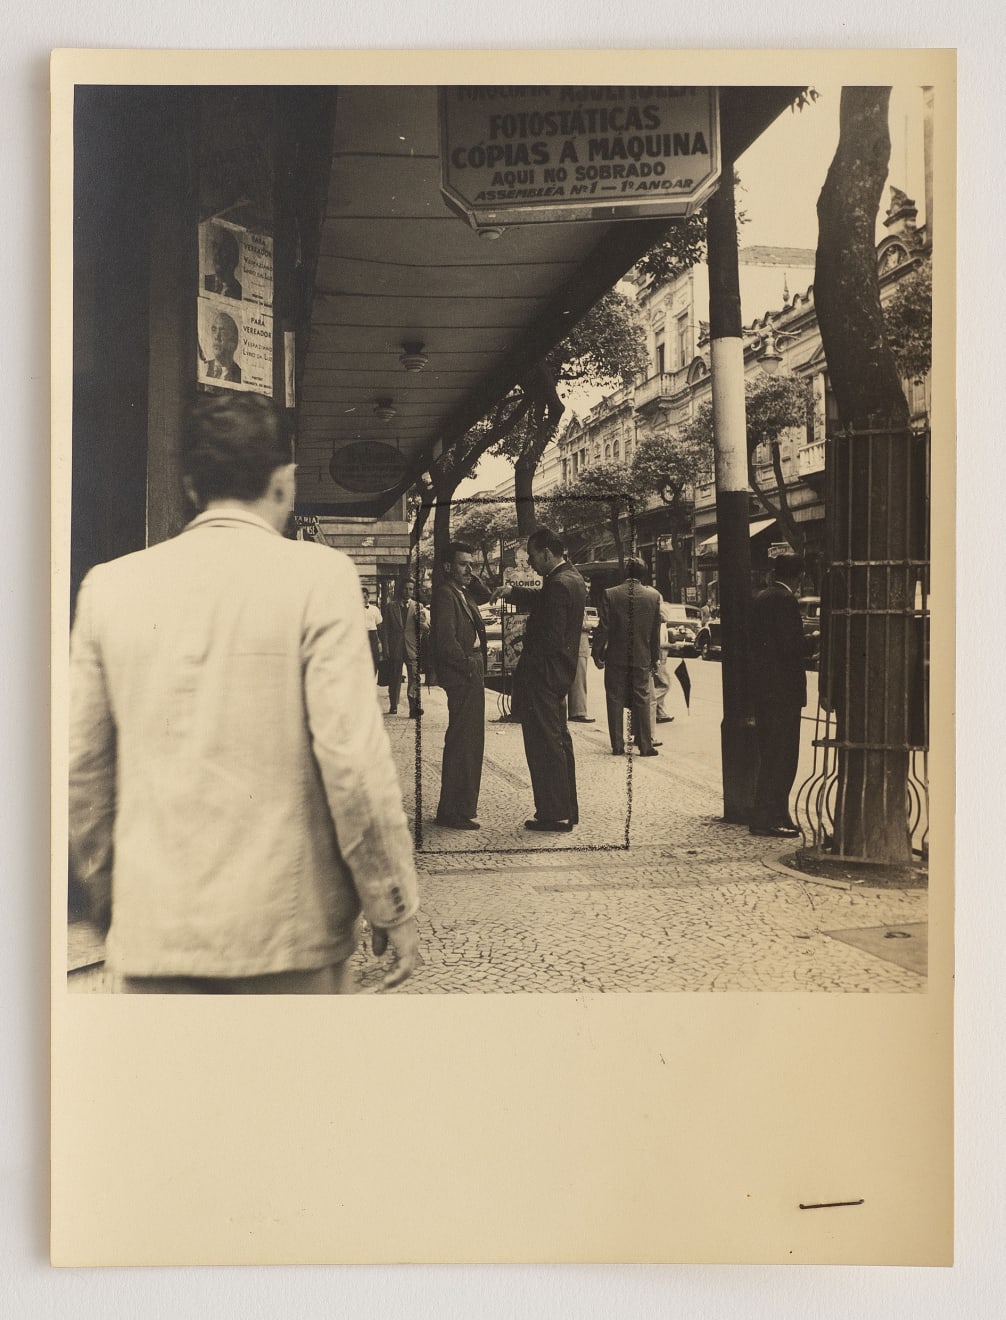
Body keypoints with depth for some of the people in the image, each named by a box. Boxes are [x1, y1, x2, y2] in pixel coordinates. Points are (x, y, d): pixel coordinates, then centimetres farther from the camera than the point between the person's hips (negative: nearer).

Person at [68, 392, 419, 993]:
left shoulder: (110, 584, 2)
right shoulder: (318, 576, -9)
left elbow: (81, 764, 7)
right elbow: (353, 757, -14)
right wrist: (393, 907, -4)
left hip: (152, 929, 3)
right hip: (287, 928, -3)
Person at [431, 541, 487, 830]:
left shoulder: (463, 594, 19)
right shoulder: (445, 594, -12)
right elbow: (446, 640, -20)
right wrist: (468, 667, -15)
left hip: (471, 678, 10)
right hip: (460, 678, -10)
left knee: (470, 743, 16)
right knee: (461, 744, -7)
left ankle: (462, 806, 27)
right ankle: (453, 812, 0)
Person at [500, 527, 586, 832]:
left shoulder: (559, 585, -21)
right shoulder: (572, 578, 10)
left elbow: (549, 639, -23)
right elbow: (541, 599, 22)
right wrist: (511, 592, 8)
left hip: (542, 674, -10)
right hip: (561, 672, 10)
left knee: (544, 742, -3)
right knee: (559, 740, 17)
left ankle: (554, 814, 4)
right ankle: (567, 810, 25)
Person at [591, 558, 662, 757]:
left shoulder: (610, 594, -7)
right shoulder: (653, 596, -2)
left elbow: (603, 627, -7)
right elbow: (655, 631, 3)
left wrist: (598, 654, 1)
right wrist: (655, 657, 12)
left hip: (615, 657, -1)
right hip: (642, 658, 1)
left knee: (615, 701, 6)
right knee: (642, 700, 8)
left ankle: (618, 746, 8)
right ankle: (646, 746, 9)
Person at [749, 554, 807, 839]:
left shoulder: (760, 598, 11)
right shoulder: (785, 600, -15)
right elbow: (793, 646, -21)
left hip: (762, 686, 9)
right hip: (783, 687, -9)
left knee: (769, 754, 14)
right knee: (782, 754, -4)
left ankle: (772, 816, 21)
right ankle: (767, 819, -2)